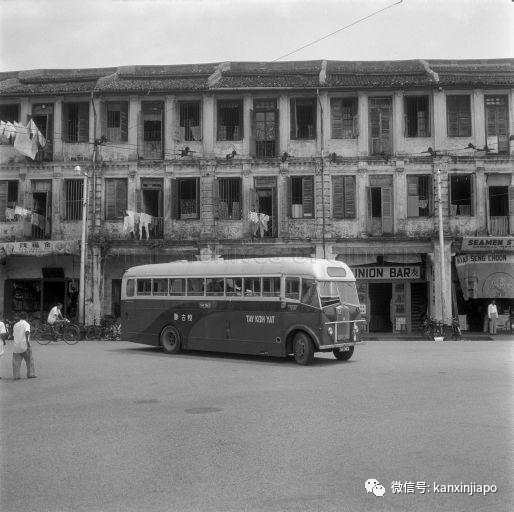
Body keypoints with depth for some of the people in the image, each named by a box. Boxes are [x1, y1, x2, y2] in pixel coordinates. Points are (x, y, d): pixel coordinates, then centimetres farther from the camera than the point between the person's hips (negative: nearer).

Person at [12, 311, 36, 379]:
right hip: (24, 345, -4)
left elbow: (13, 335, 17)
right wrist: (28, 342, -23)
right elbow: (27, 332, -22)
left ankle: (16, 375, 3)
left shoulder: (15, 325, 12)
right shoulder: (26, 324, -4)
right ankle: (31, 374, 7)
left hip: (16, 345, 4)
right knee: (29, 360, 7)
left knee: (16, 361, 7)